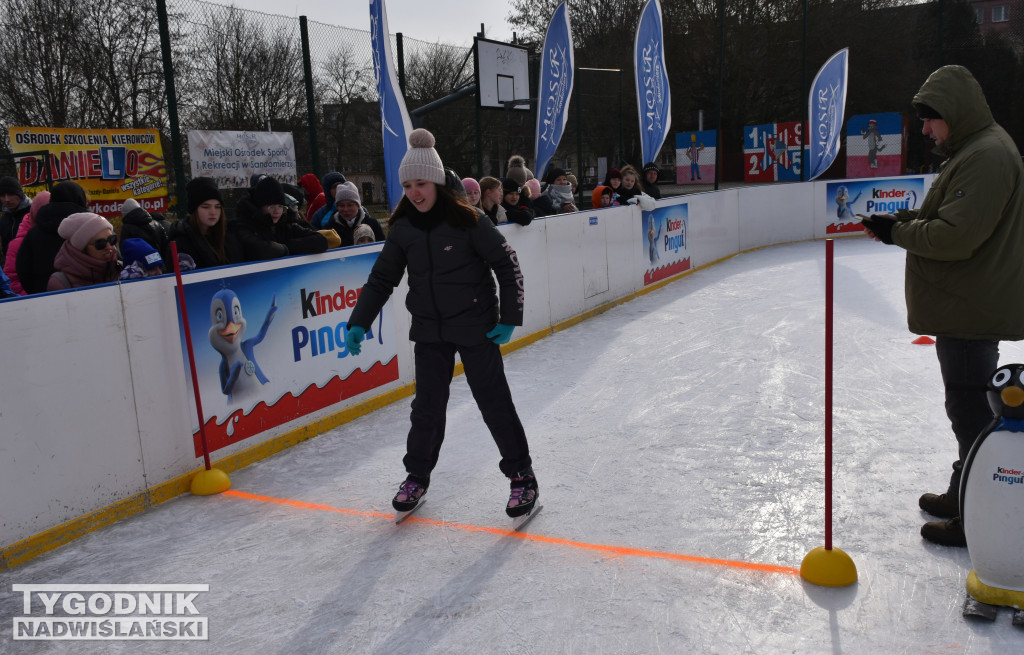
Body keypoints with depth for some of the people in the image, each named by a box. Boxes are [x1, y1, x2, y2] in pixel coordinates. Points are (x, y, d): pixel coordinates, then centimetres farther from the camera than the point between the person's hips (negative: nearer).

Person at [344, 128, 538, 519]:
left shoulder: (466, 220, -14)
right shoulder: (403, 229, -1)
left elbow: (507, 266, -8)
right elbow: (382, 278, 6)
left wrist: (509, 319, -10)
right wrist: (359, 323, -2)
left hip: (476, 328, -4)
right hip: (429, 331, 4)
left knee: (494, 403, 3)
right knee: (427, 407, 9)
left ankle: (522, 476, 18)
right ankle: (417, 476, 30)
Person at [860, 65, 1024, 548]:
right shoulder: (969, 151, 16)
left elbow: (955, 237, -26)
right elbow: (943, 219, 19)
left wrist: (897, 231, -14)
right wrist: (901, 220, 3)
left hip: (972, 312, -11)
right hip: (962, 307, 11)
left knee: (971, 413, -3)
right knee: (968, 409, 20)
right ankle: (962, 495, 35)